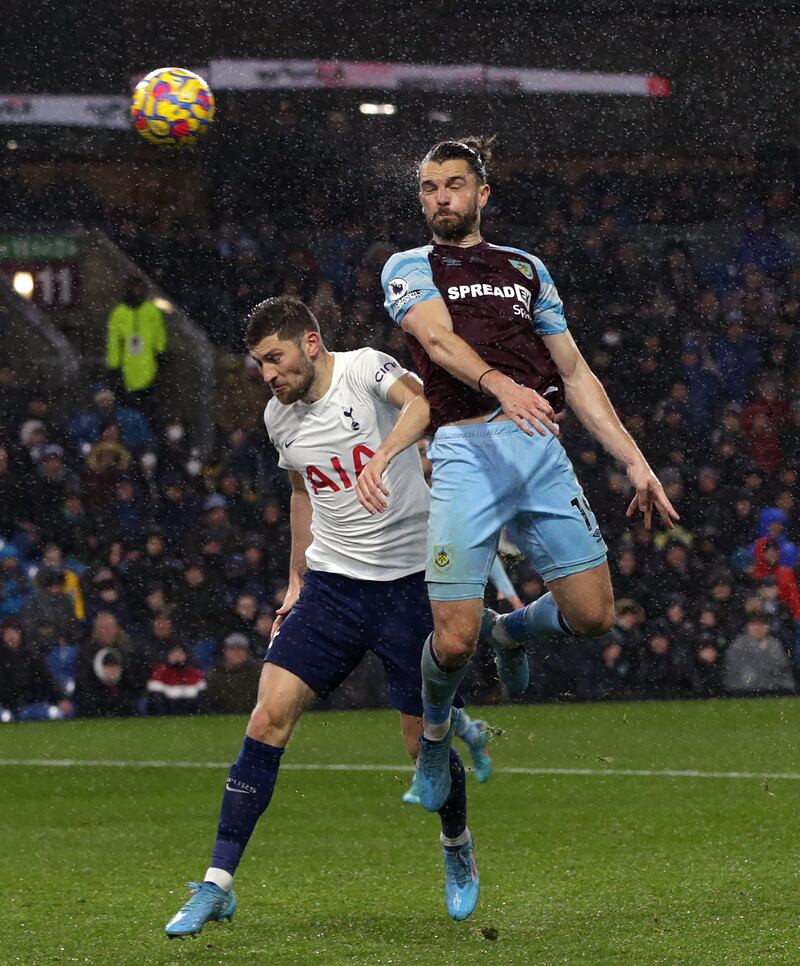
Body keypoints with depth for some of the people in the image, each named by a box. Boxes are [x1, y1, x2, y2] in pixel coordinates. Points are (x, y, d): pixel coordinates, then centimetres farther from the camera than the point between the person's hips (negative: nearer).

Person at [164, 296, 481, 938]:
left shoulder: (366, 369, -12)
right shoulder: (280, 417, 7)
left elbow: (421, 403, -34)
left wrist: (386, 454, -52)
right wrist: (297, 581, 24)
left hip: (410, 582, -4)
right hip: (331, 581, 4)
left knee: (424, 741, 1)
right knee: (270, 717, -11)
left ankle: (457, 846, 34)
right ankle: (218, 884, -9)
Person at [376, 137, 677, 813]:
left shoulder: (526, 268, 23)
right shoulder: (410, 267, 12)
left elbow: (575, 373, 22)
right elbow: (439, 338, -9)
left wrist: (634, 460, 11)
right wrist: (499, 384, -30)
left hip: (542, 450, 4)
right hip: (466, 451, -4)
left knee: (593, 616, -4)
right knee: (452, 641, -10)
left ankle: (510, 631, 31)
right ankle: (435, 732, 23)